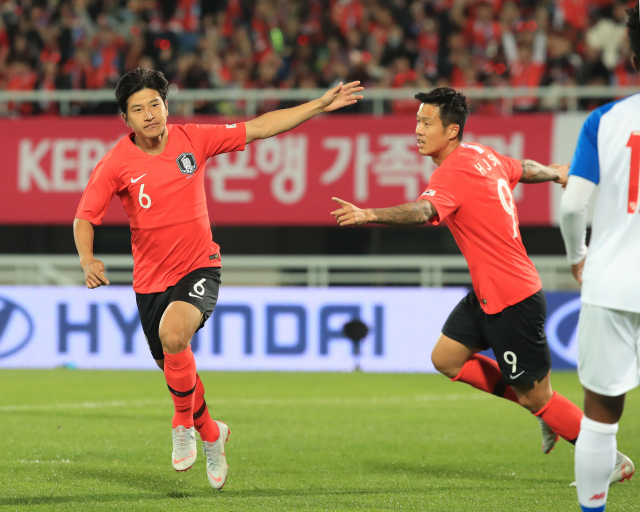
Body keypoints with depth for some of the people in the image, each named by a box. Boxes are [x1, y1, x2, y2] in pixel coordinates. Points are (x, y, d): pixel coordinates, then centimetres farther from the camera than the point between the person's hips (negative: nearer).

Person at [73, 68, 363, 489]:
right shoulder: (115, 165, -11)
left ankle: (184, 422, -7)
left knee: (173, 333, -31)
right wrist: (88, 261, -27)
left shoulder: (193, 139, -6)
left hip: (199, 268, -2)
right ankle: (210, 434, 40)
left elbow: (260, 128, 1)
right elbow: (84, 218, -7)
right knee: (174, 369, 10)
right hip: (151, 278, 2)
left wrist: (322, 105, -1)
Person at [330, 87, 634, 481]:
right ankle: (544, 410, 20)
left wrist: (368, 215, -57)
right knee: (447, 357, 11)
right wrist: (557, 174, 47)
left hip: (513, 300, -9)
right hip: (488, 294, 9)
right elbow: (524, 169, 25)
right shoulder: (482, 156, 5)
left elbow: (423, 212, -42)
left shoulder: (454, 173, -22)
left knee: (537, 397, 1)